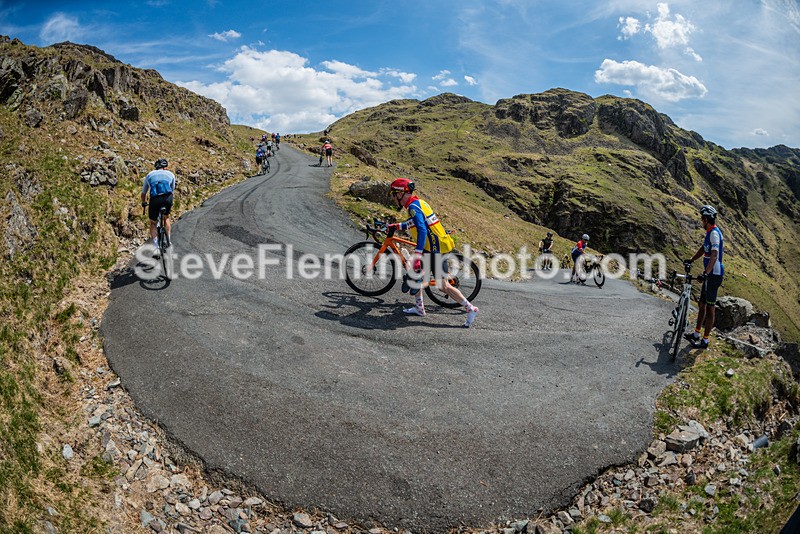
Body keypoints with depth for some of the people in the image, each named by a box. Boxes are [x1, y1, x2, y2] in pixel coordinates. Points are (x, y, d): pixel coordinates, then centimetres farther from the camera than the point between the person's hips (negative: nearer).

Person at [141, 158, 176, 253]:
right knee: (166, 218, 30)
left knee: (152, 223, 19)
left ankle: (156, 246, 2)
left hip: (154, 199, 0)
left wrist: (144, 203, 57)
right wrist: (170, 204, 52)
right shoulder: (170, 174, 26)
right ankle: (168, 240, 24)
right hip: (167, 197, 0)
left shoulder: (149, 175, 28)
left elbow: (143, 193, 37)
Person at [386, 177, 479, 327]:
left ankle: (470, 309, 2)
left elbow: (422, 230, -28)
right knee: (414, 270, 16)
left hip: (436, 249, -10)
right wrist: (396, 226, 35)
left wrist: (417, 254, -33)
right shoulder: (417, 203, 14)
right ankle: (419, 308, 23)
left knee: (443, 285, -6)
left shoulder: (413, 206, -16)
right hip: (432, 247, 10)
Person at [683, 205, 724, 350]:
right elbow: (703, 249, 27)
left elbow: (714, 255, -32)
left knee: (710, 307, -3)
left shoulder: (714, 233, -20)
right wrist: (691, 260, 27)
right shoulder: (710, 232, 12)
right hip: (710, 274, 10)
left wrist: (706, 273, -40)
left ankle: (705, 341, 4)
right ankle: (696, 334, 30)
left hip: (714, 275, -10)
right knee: (701, 304, 18)